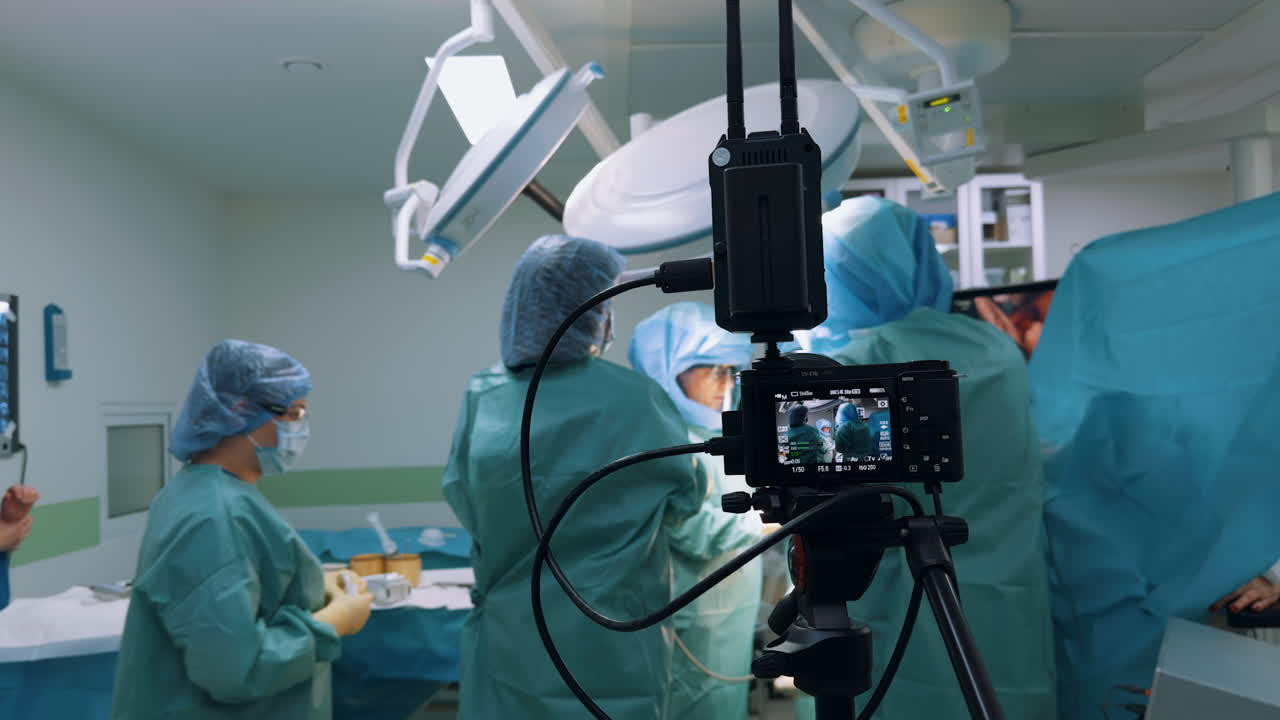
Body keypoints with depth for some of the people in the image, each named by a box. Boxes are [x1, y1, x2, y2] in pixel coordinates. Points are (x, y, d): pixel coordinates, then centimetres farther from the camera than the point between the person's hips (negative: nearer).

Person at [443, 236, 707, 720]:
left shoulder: (483, 396, -7)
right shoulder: (634, 399, -15)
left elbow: (462, 500, 1)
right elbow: (685, 498, -3)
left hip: (507, 638, 3)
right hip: (609, 644, -3)